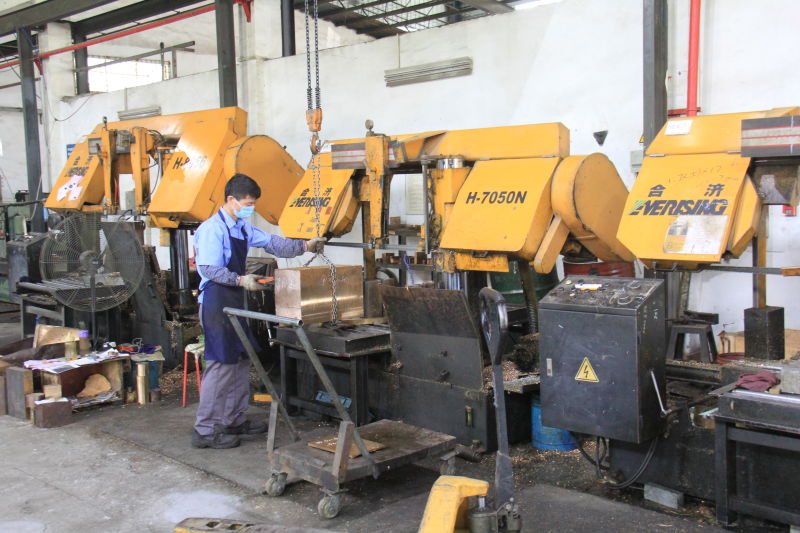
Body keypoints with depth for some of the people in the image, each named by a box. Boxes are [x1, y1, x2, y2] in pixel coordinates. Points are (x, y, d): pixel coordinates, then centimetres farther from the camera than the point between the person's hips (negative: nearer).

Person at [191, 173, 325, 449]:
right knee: (221, 364, -8)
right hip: (216, 302, -10)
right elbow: (209, 269, -20)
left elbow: (272, 243, 11)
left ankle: (234, 420, 28)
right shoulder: (212, 229, -14)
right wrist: (241, 280, -29)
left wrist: (305, 246, 0)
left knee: (241, 360, 15)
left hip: (234, 302, 10)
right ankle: (205, 431, 1)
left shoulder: (243, 227, 13)